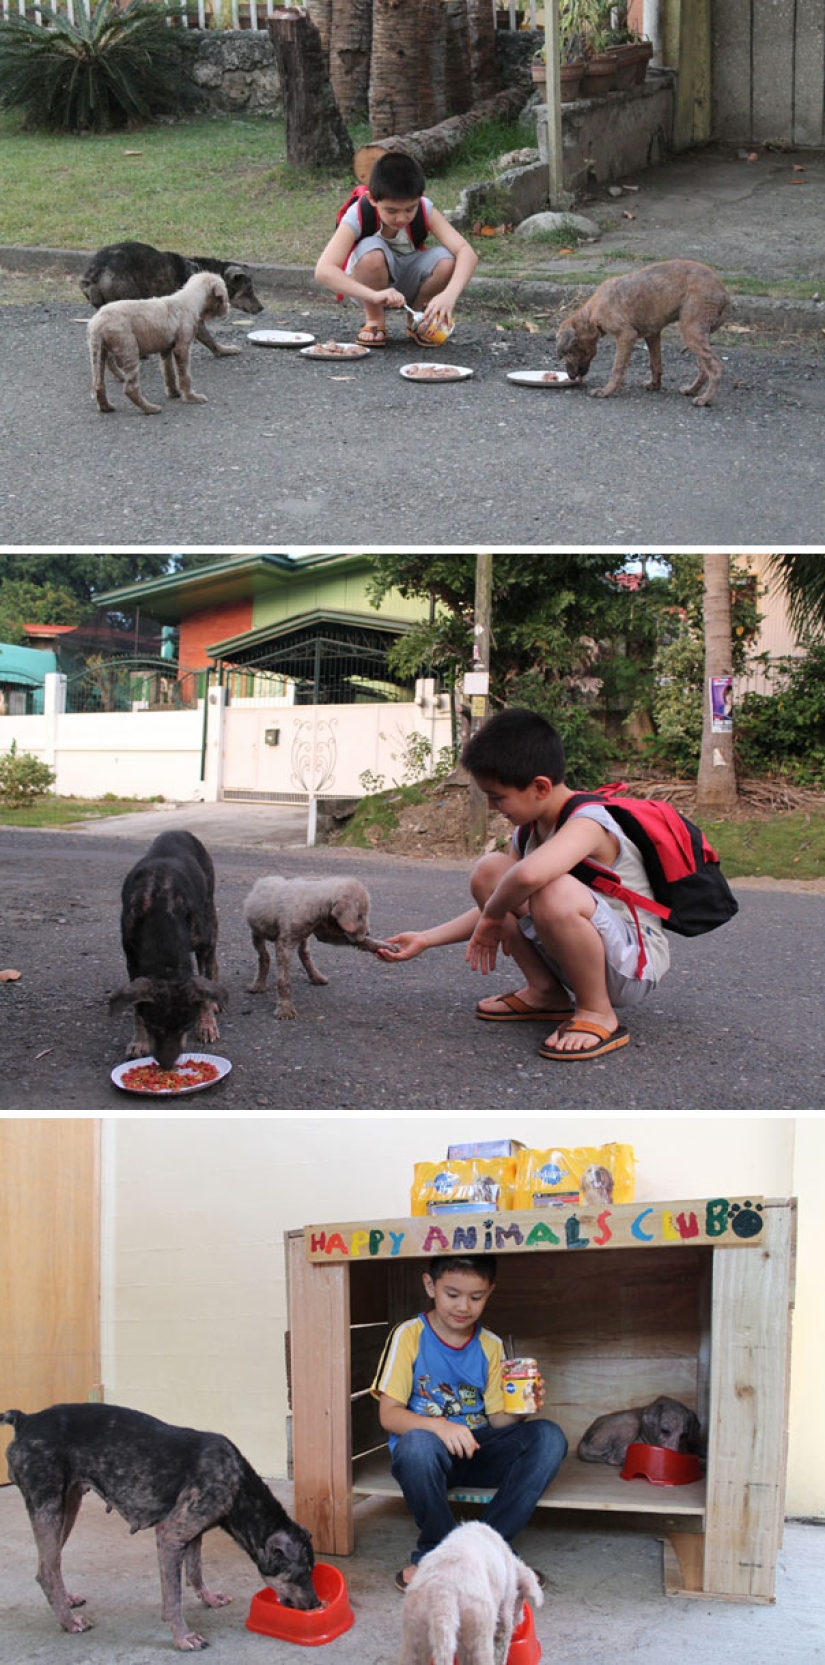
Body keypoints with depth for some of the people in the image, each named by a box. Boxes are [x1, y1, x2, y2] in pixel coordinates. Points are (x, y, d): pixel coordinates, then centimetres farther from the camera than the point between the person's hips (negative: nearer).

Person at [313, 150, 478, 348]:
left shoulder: (425, 210, -22)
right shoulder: (358, 216, -28)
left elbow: (467, 253, -31)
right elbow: (323, 270, -40)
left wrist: (449, 294, -50)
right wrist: (374, 295, -54)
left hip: (407, 285, 3)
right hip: (369, 285, -2)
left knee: (446, 260, -28)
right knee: (372, 251, -35)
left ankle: (418, 320, 1)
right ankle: (374, 320, -9)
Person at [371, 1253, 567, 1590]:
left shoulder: (490, 1346, 8)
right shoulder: (409, 1336, -5)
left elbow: (497, 1419, 5)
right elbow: (389, 1414, -12)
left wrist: (519, 1410, -18)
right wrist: (438, 1426, -30)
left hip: (477, 1453, 4)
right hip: (430, 1456, -4)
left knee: (549, 1436, -20)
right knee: (418, 1444, -40)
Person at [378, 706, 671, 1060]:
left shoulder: (588, 823, -25)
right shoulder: (530, 831, 4)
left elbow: (529, 875, -46)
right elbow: (494, 908, 11)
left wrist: (492, 915, -27)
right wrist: (425, 940, 6)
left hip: (636, 963, -8)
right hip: (580, 957, 8)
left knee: (556, 892, -38)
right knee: (489, 870, -3)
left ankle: (598, 1015, -16)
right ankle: (545, 993, 5)